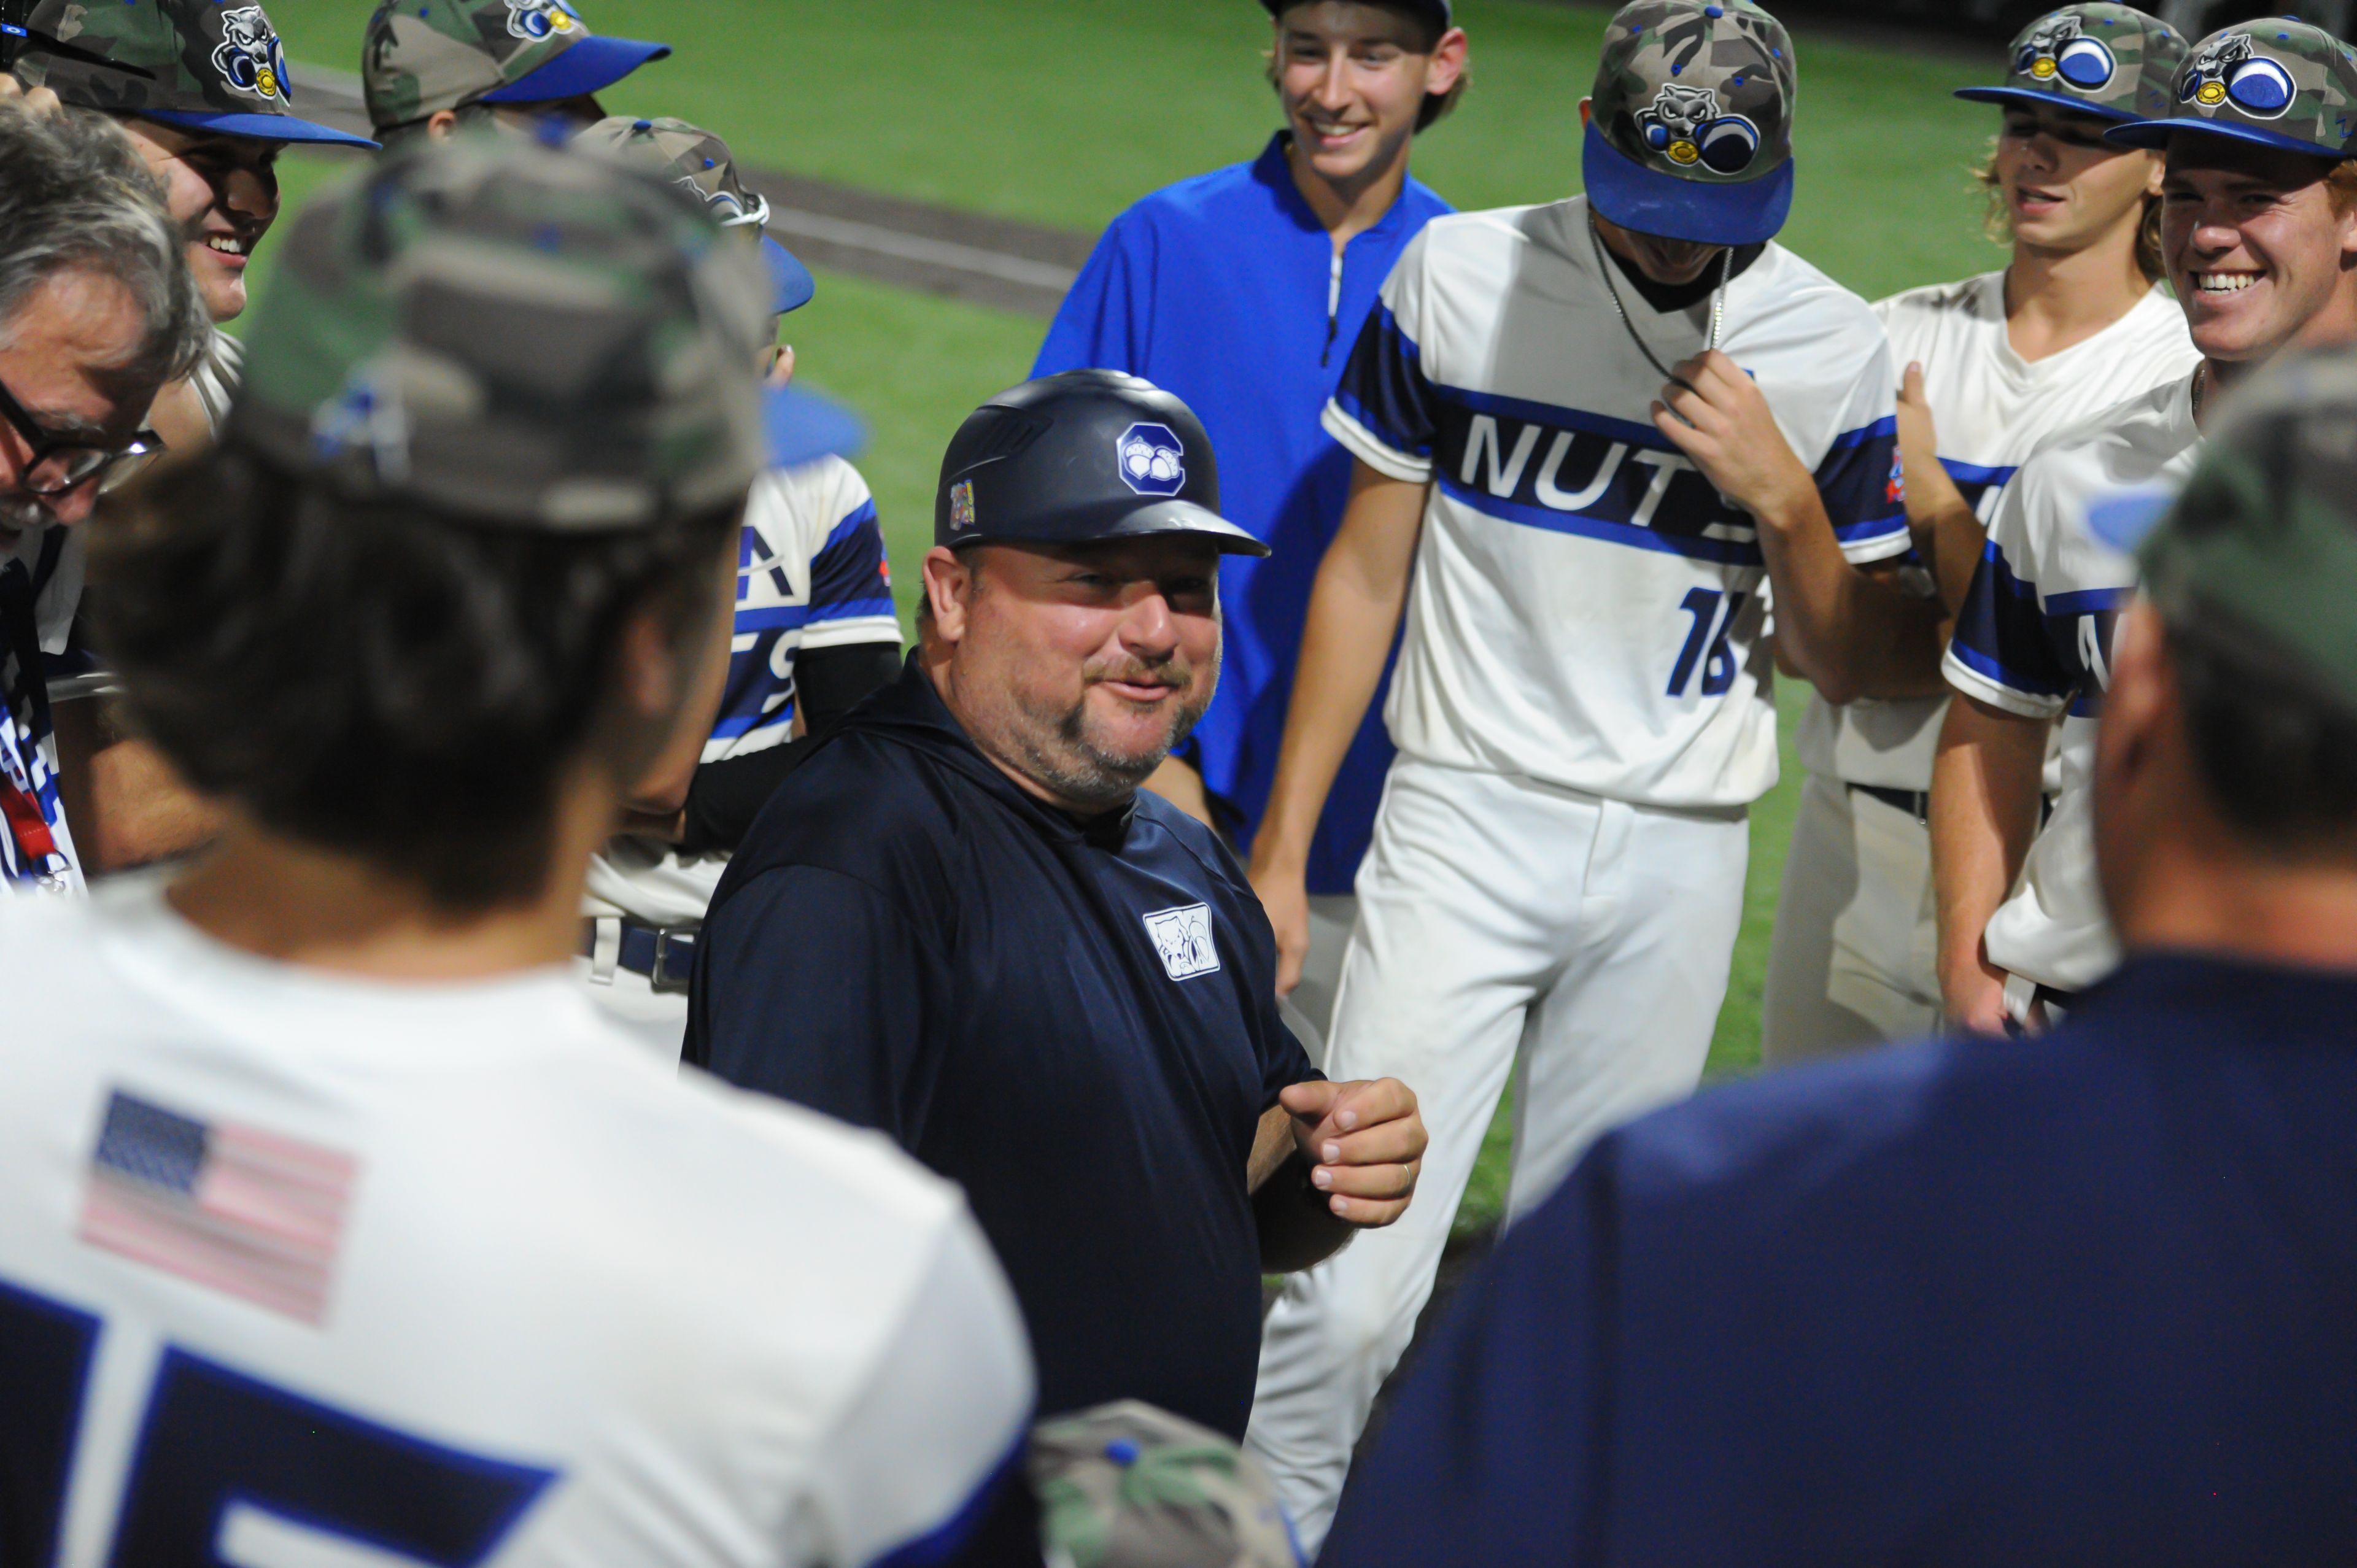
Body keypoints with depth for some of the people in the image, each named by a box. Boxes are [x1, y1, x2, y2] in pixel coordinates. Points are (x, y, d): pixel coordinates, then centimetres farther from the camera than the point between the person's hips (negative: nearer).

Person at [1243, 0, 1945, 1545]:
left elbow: (1847, 666, 7)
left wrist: (1785, 497, -13)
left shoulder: (1835, 349, 0)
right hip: (1466, 822, -1)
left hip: (1680, 860, 1)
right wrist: (1279, 853, 5)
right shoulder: (1460, 278, -2)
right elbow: (1367, 571, 6)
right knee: (1349, 1282, -11)